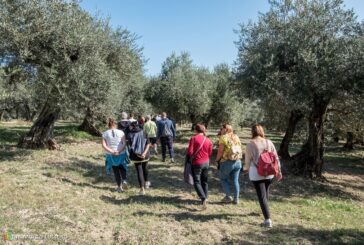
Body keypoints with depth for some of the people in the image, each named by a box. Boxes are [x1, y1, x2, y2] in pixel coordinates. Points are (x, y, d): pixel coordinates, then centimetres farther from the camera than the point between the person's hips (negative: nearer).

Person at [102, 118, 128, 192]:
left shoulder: (105, 134, -2)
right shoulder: (121, 132, -5)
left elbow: (104, 145, -9)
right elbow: (124, 144, -11)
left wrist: (112, 151, -13)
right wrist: (119, 151, -15)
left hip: (111, 155, 1)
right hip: (121, 154, 0)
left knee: (116, 171, 13)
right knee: (122, 168, 20)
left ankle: (119, 187, 18)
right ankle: (124, 180, -3)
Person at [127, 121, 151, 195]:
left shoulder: (130, 135, -6)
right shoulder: (143, 132, -1)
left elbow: (130, 146, -12)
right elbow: (148, 144, -11)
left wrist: (137, 154, -10)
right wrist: (144, 153, -18)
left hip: (136, 156, -2)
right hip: (145, 155, 2)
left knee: (139, 171, 4)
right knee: (145, 168, 24)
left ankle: (142, 189, 2)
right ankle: (146, 183, 41)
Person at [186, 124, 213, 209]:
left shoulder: (193, 138, -12)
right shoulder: (208, 140, 0)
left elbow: (190, 152, -15)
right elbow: (210, 153, 4)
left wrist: (191, 156, 7)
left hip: (197, 163, -4)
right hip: (206, 162, 4)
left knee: (197, 182, 3)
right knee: (204, 181, 18)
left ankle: (203, 198, -13)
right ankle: (205, 198, 25)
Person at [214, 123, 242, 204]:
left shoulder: (223, 137, -9)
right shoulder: (236, 137, 11)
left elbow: (220, 150, -13)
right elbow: (240, 149, 10)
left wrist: (217, 160, 0)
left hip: (227, 162, -5)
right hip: (238, 161, 6)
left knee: (223, 178, 14)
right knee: (235, 180, 13)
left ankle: (228, 197, 13)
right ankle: (236, 199, 17)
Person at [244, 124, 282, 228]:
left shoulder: (250, 144, -10)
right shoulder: (269, 142, 1)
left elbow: (248, 160, -3)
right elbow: (276, 157, 4)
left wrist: (246, 168, 18)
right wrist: (279, 171, 14)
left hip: (256, 173, -4)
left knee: (262, 196, 1)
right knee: (266, 192, 25)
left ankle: (268, 220, -2)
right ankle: (264, 210, 44)